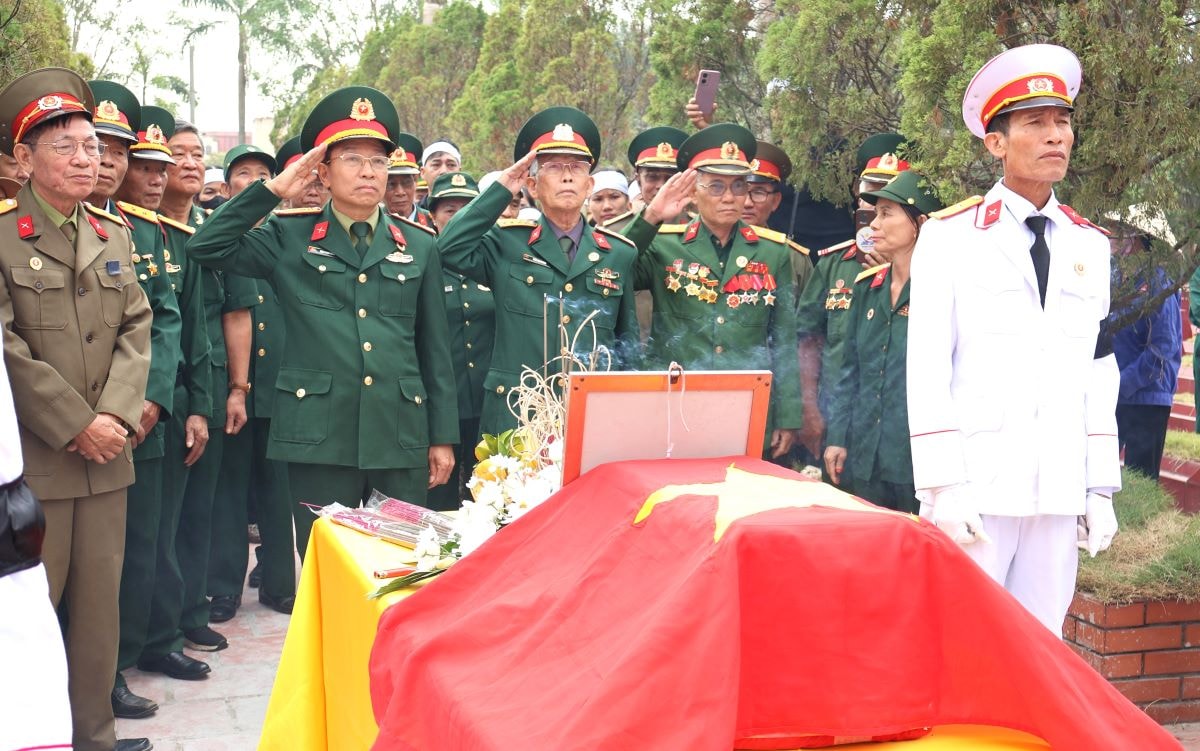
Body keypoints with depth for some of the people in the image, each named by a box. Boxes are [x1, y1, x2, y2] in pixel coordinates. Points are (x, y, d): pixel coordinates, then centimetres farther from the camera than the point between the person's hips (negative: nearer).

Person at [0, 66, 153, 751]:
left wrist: (115, 415, -8)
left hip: (107, 455, 5)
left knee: (101, 599, 10)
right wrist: (77, 425, -14)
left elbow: (136, 330, 7)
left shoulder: (115, 236, 12)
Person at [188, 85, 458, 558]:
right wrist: (274, 190, -5)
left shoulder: (419, 246, 11)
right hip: (320, 439, -1)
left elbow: (435, 349, 11)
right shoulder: (290, 238, 7)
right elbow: (206, 247, -4)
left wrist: (443, 436, 8)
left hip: (402, 441, 2)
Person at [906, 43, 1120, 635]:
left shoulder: (1089, 246, 13)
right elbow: (928, 367, -6)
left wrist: (1101, 487, 10)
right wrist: (941, 486, -11)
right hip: (975, 487, -4)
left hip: (1059, 494, 4)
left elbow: (1099, 373, 13)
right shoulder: (950, 236, -2)